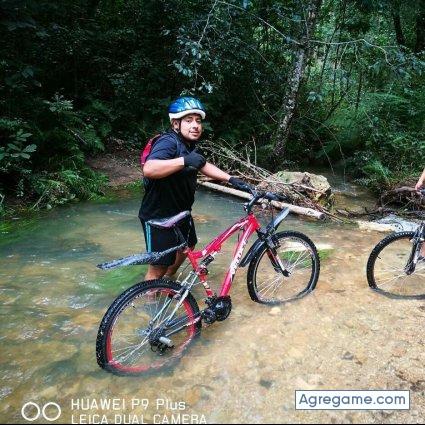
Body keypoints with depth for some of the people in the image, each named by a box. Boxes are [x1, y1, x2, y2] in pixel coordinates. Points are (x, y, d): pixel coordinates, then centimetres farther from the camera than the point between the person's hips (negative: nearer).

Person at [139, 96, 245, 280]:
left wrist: (230, 179, 7)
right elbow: (149, 169, -42)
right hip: (158, 217, -10)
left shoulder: (190, 145, 4)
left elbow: (204, 165, 16)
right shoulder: (168, 142, -25)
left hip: (180, 211, 10)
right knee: (158, 268, -3)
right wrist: (184, 160, -51)